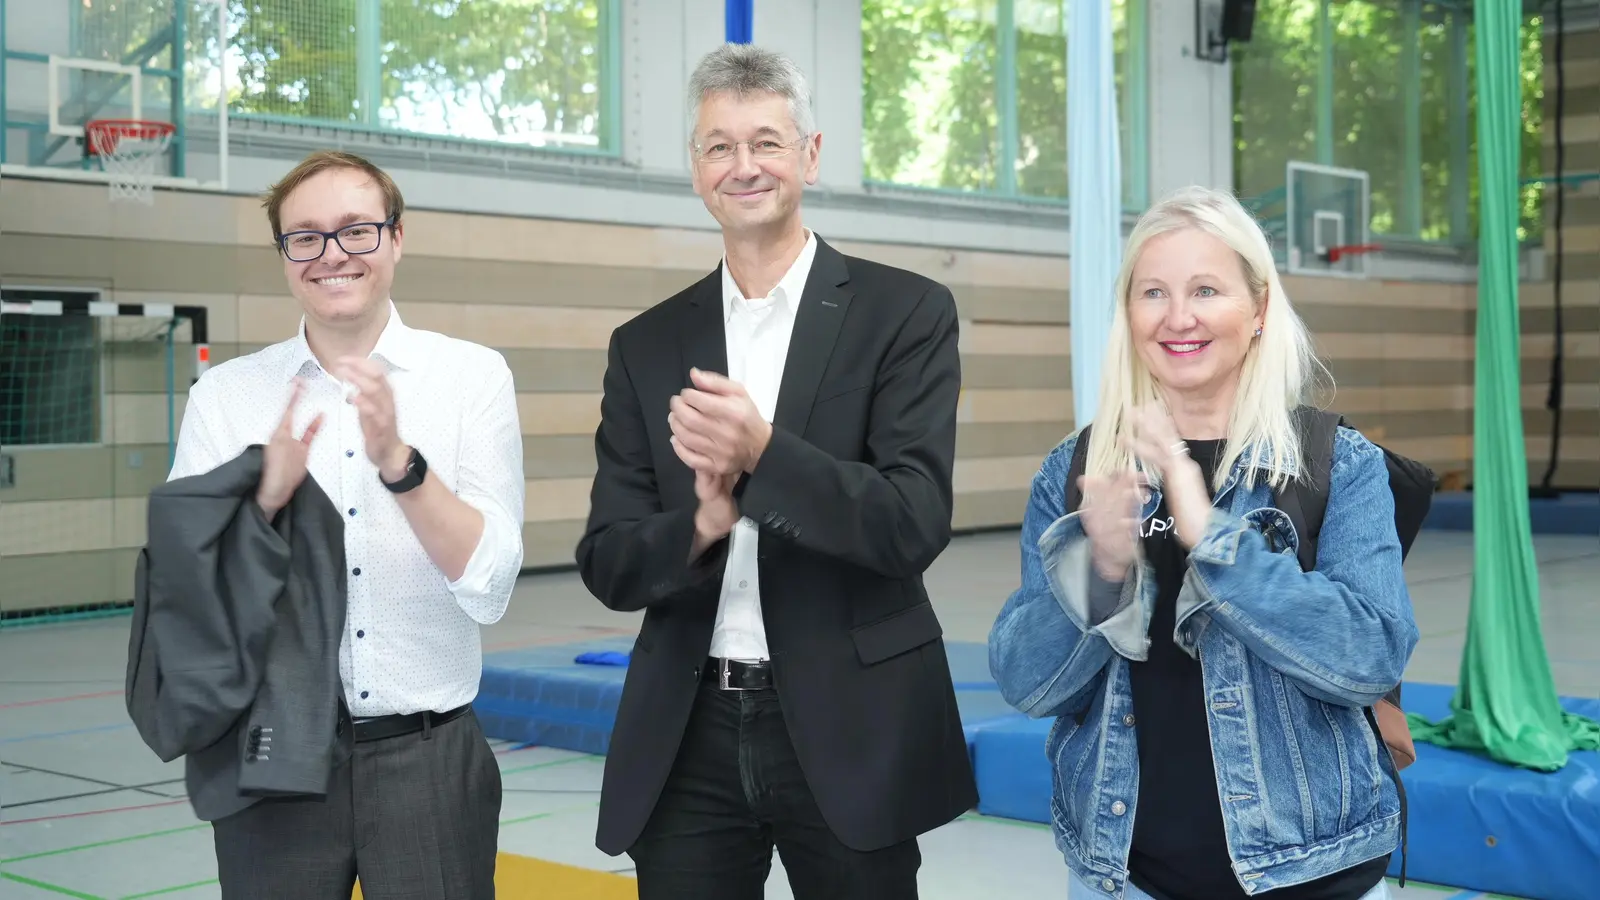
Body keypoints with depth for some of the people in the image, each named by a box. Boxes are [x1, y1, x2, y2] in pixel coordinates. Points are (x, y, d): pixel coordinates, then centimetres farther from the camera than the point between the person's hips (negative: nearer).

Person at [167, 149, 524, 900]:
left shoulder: (473, 376, -2)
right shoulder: (224, 396, 1)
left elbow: (489, 589, -10)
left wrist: (398, 461, -23)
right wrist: (266, 494, -21)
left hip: (429, 760, -1)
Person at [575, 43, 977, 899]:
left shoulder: (905, 312, -2)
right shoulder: (647, 344, 7)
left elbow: (915, 525, -11)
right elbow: (608, 565, 4)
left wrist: (764, 454, -25)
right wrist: (700, 525, -17)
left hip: (848, 730, -2)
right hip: (685, 736, 3)